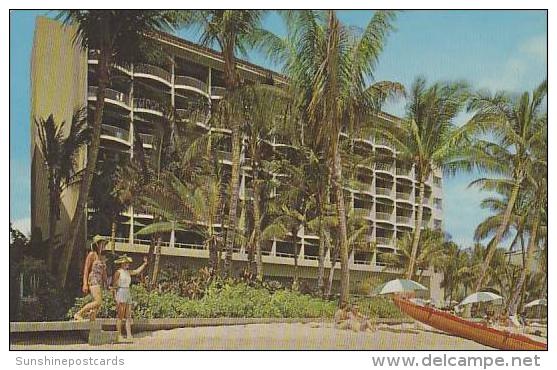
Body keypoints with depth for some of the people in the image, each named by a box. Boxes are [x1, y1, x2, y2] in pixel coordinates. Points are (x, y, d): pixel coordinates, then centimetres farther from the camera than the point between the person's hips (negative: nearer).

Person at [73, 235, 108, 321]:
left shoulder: (102, 257, 19)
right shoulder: (92, 254, -4)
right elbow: (86, 270, -10)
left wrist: (105, 284, 17)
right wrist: (85, 284, -18)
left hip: (99, 282, 8)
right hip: (92, 281, -8)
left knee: (98, 304, 2)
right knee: (98, 302, -21)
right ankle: (78, 314, -13)